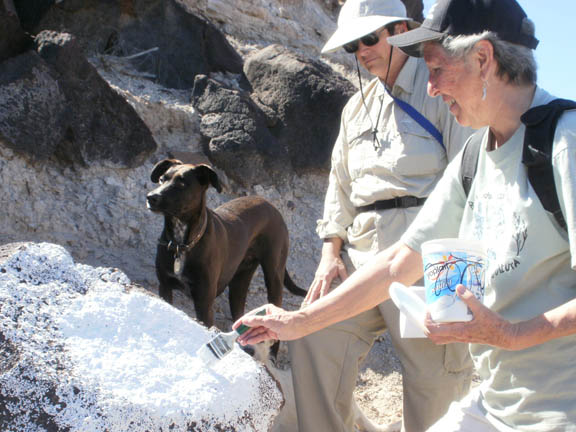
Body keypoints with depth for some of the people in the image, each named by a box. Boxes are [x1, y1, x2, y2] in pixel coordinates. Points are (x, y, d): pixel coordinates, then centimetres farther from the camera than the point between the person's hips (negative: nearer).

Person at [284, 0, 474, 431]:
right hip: (363, 249, 6)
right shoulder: (357, 107, 22)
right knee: (313, 336, -7)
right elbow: (340, 184, 23)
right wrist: (331, 252, 10)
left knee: (434, 370, -6)